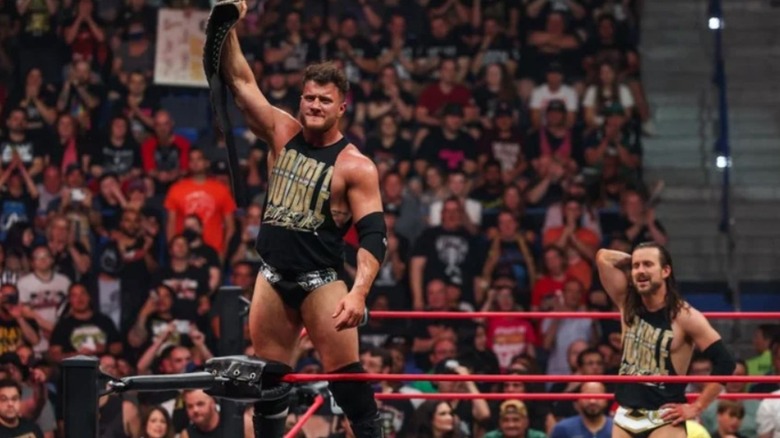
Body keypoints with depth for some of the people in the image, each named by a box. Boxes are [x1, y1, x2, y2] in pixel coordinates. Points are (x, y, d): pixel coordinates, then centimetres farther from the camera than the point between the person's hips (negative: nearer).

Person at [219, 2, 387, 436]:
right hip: (273, 276, 5)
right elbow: (241, 81, 6)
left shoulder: (355, 166, -10)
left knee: (347, 374, -12)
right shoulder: (284, 133, 5)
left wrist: (359, 292, -27)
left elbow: (374, 234, -14)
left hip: (321, 279, -5)